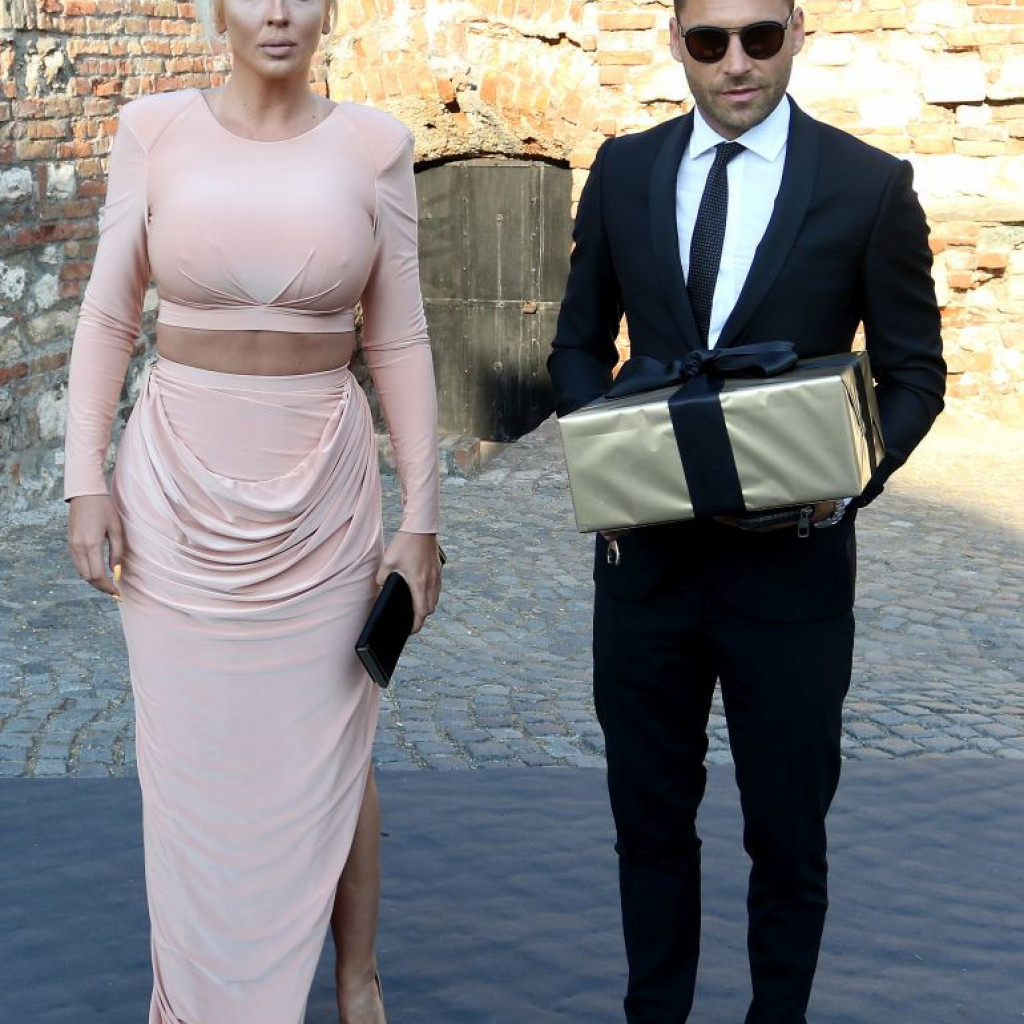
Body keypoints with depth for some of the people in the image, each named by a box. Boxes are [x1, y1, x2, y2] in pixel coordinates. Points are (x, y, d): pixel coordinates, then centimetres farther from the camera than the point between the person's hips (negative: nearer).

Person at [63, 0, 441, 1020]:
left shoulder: (371, 148, -1)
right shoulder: (156, 132, -1)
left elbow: (399, 345, 1)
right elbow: (106, 320, 2)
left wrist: (421, 518, -2)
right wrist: (86, 484, -5)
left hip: (320, 490, 0)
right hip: (179, 483, 0)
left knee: (325, 753, 9)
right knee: (189, 751, 10)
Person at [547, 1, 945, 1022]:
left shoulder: (870, 186, -5)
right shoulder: (623, 170, 4)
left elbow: (913, 370, 0)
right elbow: (580, 343, 11)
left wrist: (854, 479, -18)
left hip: (791, 566, -2)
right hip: (644, 554, 3)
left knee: (788, 830, 10)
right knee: (649, 819, 15)